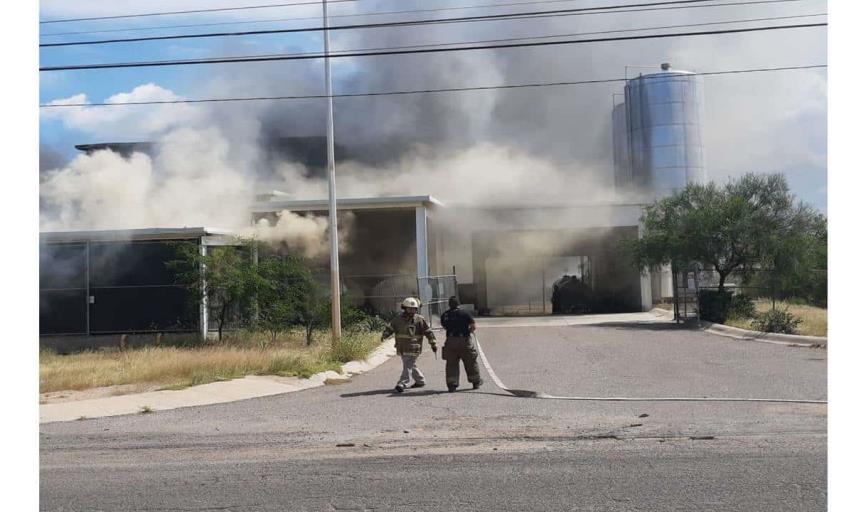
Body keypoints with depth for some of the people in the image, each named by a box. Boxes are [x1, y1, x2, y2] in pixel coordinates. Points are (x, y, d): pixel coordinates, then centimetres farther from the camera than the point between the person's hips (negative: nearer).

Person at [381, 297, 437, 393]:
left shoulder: (420, 320, -3)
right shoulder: (398, 319, 6)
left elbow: (428, 332, 1)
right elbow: (390, 328, 10)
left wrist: (433, 344, 1)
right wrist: (384, 335, -9)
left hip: (413, 348, -5)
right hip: (402, 348, 5)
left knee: (408, 366, -12)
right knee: (411, 365, 17)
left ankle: (402, 384, -14)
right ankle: (420, 381, 33)